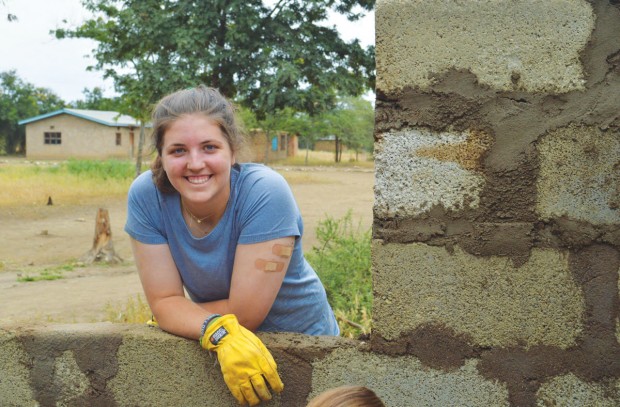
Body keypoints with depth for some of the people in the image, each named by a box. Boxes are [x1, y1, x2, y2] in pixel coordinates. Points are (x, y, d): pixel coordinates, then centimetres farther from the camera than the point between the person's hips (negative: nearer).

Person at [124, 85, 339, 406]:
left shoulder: (266, 193, -25)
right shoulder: (146, 195, -15)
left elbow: (243, 312, -23)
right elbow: (163, 301, -14)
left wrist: (182, 314, -11)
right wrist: (219, 332, -30)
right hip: (211, 351, 2)